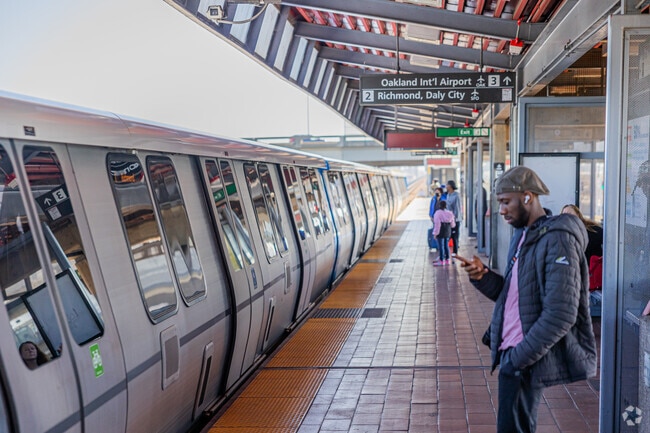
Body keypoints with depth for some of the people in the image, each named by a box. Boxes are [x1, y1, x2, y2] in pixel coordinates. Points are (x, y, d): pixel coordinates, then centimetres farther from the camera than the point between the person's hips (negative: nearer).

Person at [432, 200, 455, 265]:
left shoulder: (438, 213, -14)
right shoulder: (450, 213, 7)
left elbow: (437, 224, -18)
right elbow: (452, 225, 13)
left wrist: (435, 233, -14)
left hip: (441, 232, -7)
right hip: (448, 232, 7)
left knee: (441, 246, -3)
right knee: (446, 245, 15)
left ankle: (441, 261, -2)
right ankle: (447, 260, 21)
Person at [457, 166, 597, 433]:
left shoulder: (557, 240, -18)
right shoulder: (522, 236, 12)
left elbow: (561, 315, -24)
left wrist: (518, 358, -21)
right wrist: (483, 277, -3)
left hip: (527, 360, -9)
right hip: (512, 351, 9)